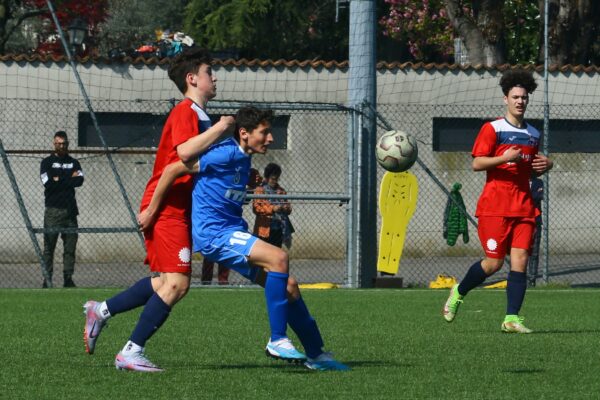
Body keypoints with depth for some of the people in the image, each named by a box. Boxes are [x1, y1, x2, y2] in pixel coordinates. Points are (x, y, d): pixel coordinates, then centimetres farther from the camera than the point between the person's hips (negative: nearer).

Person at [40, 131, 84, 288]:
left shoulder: (74, 163, 15)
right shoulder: (47, 162, 6)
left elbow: (79, 181, -3)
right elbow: (48, 183, -9)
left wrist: (59, 180, -6)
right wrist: (69, 179, -4)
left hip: (70, 210, 3)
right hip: (53, 210, -3)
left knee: (70, 245, 0)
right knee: (49, 246, -5)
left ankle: (68, 278, 4)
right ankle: (47, 279, -3)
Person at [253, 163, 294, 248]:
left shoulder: (281, 191, 12)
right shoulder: (260, 190, -3)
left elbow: (288, 208, 12)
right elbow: (256, 207, -13)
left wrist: (287, 208, -12)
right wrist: (272, 208, -22)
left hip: (278, 229, 5)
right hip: (265, 228, -5)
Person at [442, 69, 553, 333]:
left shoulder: (533, 134, 17)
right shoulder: (492, 129, -2)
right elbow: (477, 163, -9)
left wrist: (545, 166, 6)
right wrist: (504, 158, -23)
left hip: (524, 207, 5)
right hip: (494, 206, -5)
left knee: (520, 260, -7)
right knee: (494, 262, -6)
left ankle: (511, 319, -8)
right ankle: (458, 292, 20)